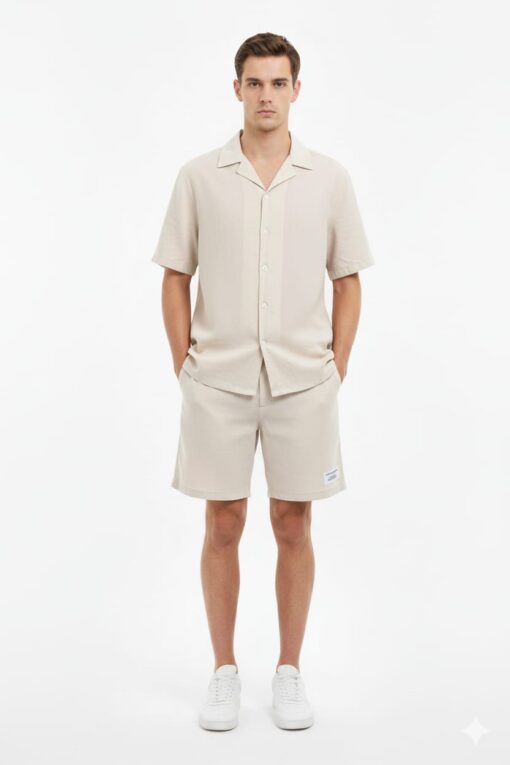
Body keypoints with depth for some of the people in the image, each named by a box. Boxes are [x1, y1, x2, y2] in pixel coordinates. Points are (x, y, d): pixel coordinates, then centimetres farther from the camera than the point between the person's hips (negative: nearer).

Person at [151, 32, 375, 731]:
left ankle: (290, 673, 23)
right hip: (218, 384, 0)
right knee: (222, 528, 6)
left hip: (302, 384, 1)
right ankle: (224, 673, 22)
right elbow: (175, 280, 5)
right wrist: (186, 372, -1)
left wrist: (335, 373, 0)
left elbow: (348, 282, 7)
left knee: (293, 528, 8)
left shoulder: (330, 178, 4)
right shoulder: (199, 177, 2)